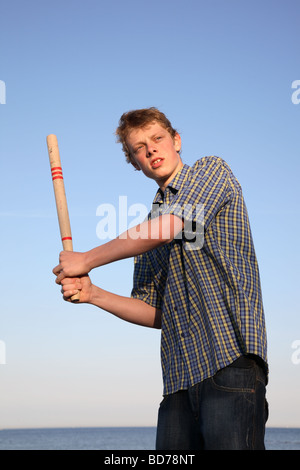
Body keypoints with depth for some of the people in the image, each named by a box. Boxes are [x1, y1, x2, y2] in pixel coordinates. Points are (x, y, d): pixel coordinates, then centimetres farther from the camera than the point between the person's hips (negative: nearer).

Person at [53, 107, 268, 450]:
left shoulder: (212, 170, 7)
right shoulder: (149, 225, 23)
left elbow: (168, 227, -11)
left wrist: (86, 260, -1)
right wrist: (92, 293, 5)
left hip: (231, 358, -6)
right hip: (180, 375, 6)